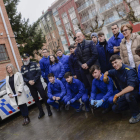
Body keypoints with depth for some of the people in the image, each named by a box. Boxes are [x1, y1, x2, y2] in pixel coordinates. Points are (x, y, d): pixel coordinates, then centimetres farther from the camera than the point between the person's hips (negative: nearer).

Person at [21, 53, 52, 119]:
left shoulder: (34, 64, 1)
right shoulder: (23, 67, 9)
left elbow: (39, 72, -6)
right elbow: (23, 77, 4)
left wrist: (34, 80, -15)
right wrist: (28, 81, -14)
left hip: (38, 83, -3)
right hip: (30, 86, 3)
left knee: (44, 96, -3)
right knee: (36, 99, 10)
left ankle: (49, 110, 12)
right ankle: (41, 112, 22)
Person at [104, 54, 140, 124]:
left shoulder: (129, 70, -25)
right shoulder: (116, 71, -3)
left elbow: (131, 87, -36)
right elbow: (107, 72, 20)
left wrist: (117, 95, -33)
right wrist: (105, 75, -5)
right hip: (125, 92, 7)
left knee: (128, 95, -41)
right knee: (115, 109, 1)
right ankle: (133, 105, 21)